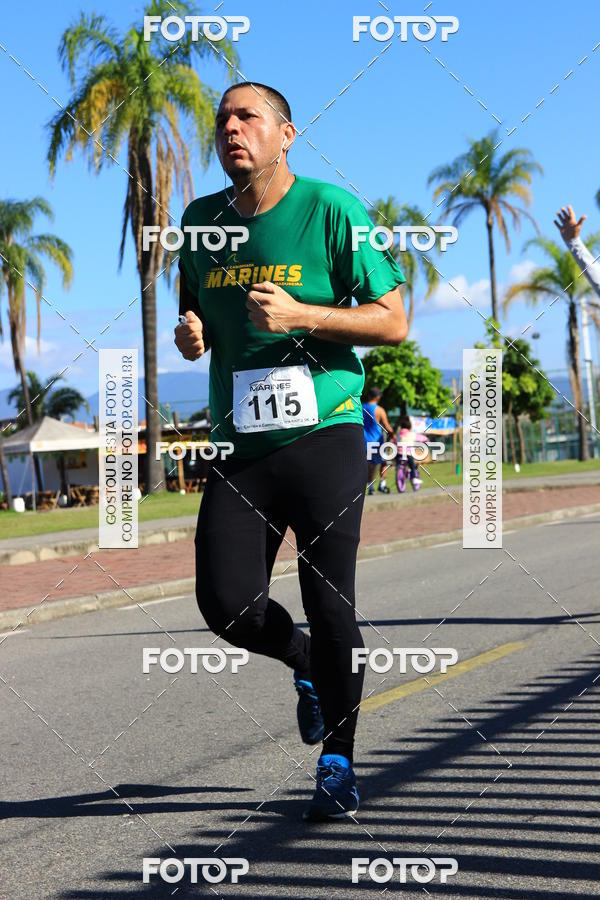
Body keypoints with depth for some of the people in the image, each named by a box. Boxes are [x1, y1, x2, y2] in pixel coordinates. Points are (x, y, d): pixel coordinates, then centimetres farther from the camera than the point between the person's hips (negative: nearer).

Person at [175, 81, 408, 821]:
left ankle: (338, 767, 16)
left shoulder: (331, 210, -4)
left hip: (324, 436, -4)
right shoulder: (200, 221, 11)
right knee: (226, 604, -7)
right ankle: (304, 663, 27)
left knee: (329, 605, -3)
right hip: (240, 447, 4)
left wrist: (300, 315, -17)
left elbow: (393, 321, -5)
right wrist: (190, 336, 1)